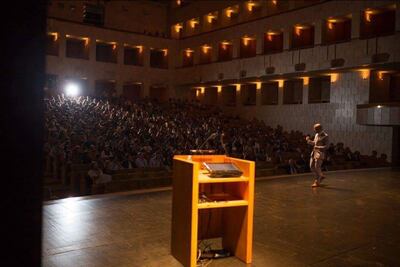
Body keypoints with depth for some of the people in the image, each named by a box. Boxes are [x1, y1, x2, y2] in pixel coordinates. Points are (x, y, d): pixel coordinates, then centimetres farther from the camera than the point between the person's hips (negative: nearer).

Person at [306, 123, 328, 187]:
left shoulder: (325, 136, -10)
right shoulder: (316, 135, 11)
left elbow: (326, 146, -15)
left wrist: (318, 147, -26)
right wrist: (309, 140, 8)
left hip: (320, 153, -8)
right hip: (314, 152, 8)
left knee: (317, 167, -7)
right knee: (312, 166, 8)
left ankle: (317, 182, 3)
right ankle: (321, 176, 27)